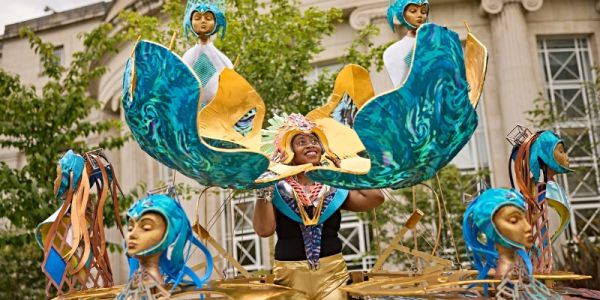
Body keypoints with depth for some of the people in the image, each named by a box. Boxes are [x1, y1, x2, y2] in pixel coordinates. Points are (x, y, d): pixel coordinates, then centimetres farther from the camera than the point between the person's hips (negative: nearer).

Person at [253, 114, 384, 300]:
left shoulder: (334, 186, 6)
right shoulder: (278, 187, 0)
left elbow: (375, 197, -6)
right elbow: (264, 229, -11)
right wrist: (264, 190, -16)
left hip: (332, 272, 1)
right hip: (290, 274, -1)